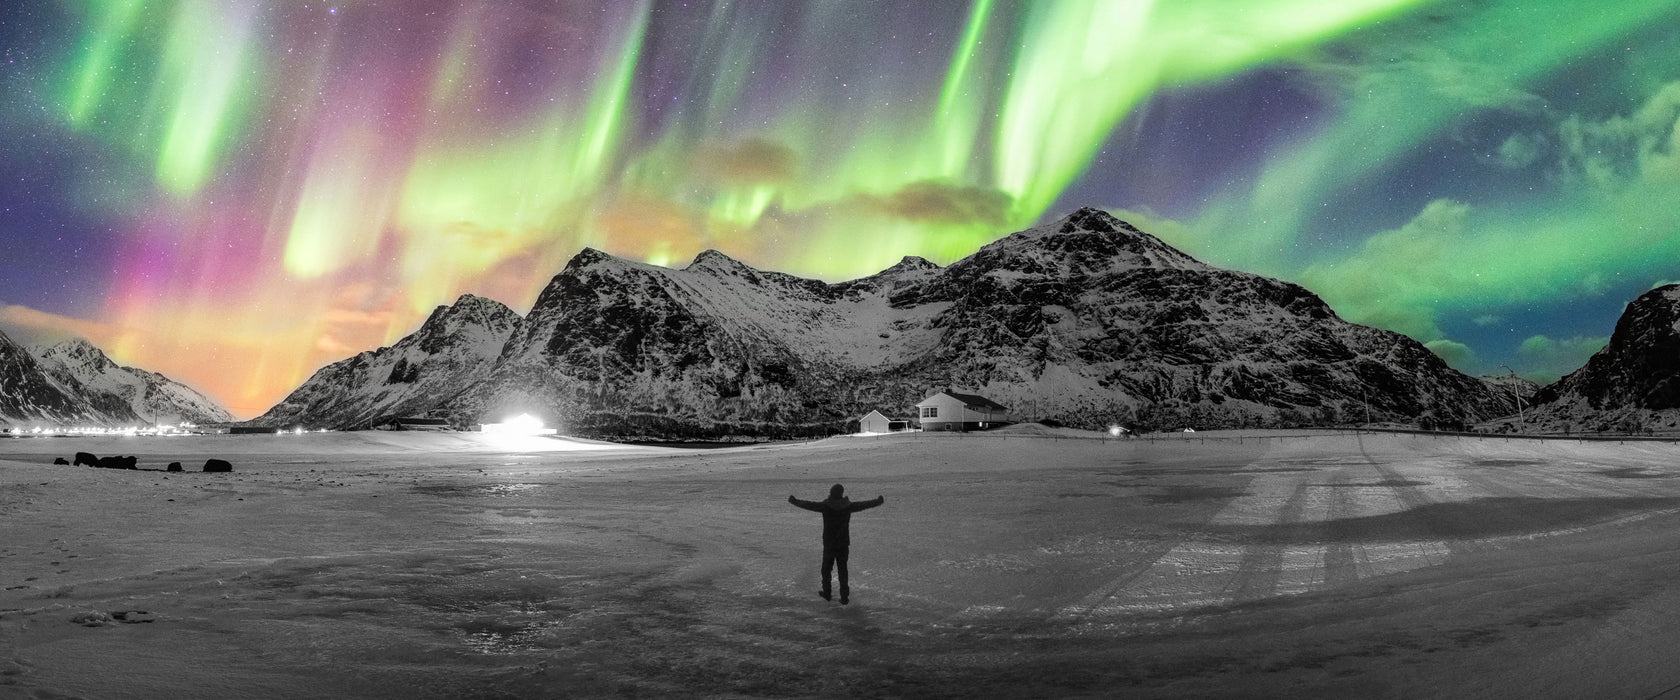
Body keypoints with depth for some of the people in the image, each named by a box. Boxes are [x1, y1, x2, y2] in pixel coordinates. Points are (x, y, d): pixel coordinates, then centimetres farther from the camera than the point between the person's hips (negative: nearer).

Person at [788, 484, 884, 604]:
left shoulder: (825, 506, -11)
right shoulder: (848, 506, -5)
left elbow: (808, 504, -4)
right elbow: (865, 504, 5)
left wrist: (793, 501, 10)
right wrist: (880, 500, 20)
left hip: (829, 544, -2)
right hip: (843, 544, 2)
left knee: (826, 569, 16)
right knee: (843, 570, 8)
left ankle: (827, 593, 26)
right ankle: (844, 597, 5)